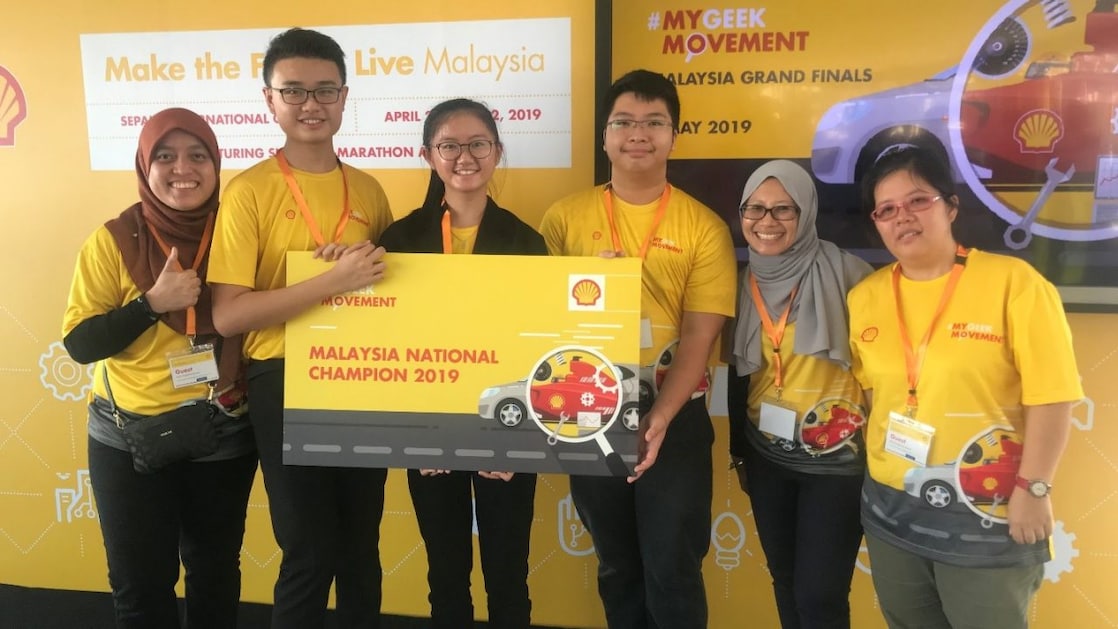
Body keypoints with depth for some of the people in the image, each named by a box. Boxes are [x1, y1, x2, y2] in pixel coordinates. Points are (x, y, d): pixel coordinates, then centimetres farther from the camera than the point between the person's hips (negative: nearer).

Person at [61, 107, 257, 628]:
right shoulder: (113, 240, -9)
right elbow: (79, 343, -10)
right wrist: (153, 303, -22)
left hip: (225, 437, 1)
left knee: (216, 573, 18)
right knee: (140, 584, 12)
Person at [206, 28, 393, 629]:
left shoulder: (368, 190, 5)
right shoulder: (250, 190, -8)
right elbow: (227, 315, -15)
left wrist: (371, 272, -7)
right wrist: (331, 280, -23)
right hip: (286, 385, -4)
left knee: (362, 546, 17)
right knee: (309, 554, 6)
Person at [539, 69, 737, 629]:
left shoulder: (703, 227, -5)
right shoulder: (565, 218, 1)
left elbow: (699, 336, -9)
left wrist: (659, 417, -22)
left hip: (675, 419, -2)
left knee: (672, 569, 6)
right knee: (616, 566, 18)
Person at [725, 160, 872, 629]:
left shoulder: (845, 274, -13)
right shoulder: (743, 283, 3)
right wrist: (738, 452, 16)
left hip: (835, 457, -5)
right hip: (767, 457, 5)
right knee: (784, 581, 16)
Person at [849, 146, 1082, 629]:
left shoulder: (1014, 282, -13)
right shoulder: (864, 297, 1)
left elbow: (1051, 397, -14)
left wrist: (1033, 489, -14)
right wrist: (876, 457, 7)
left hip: (988, 515, -4)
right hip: (891, 511, 5)